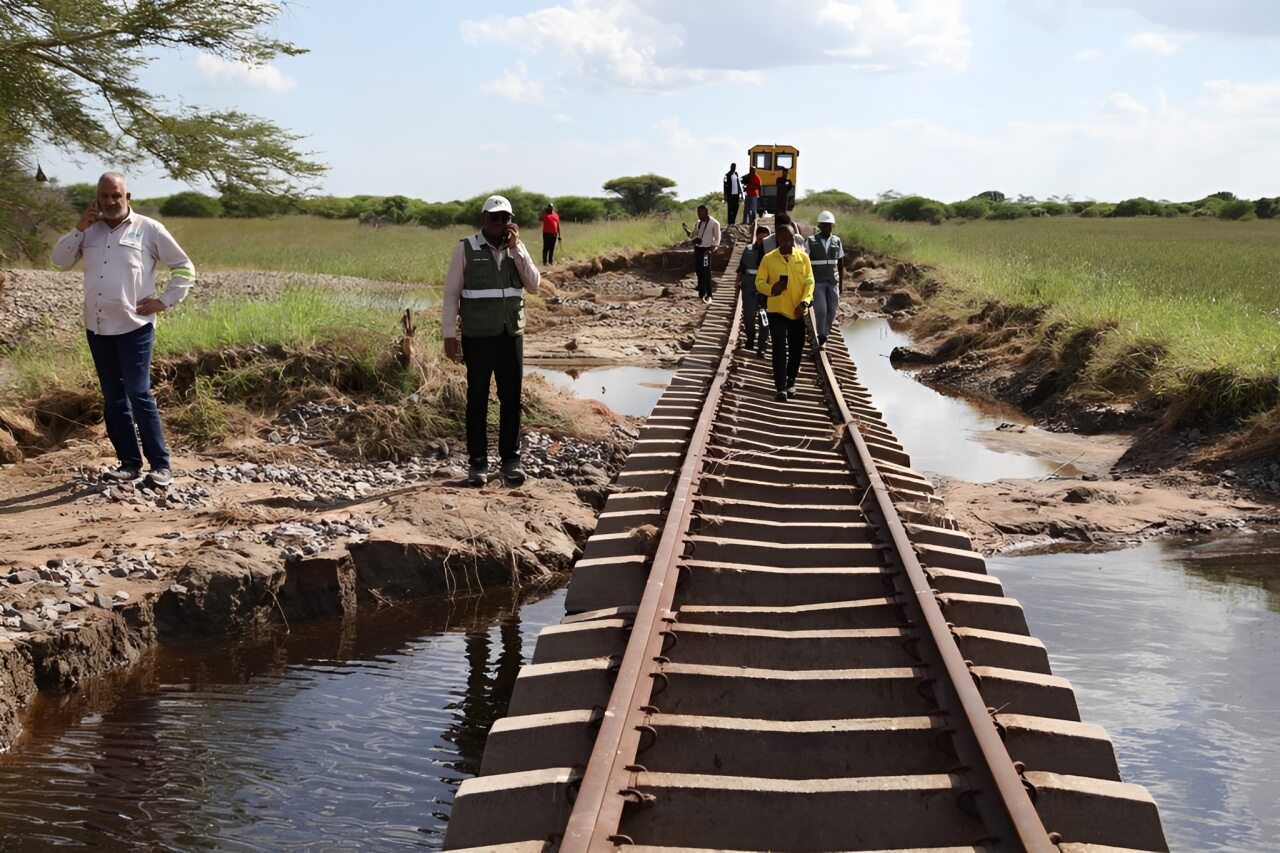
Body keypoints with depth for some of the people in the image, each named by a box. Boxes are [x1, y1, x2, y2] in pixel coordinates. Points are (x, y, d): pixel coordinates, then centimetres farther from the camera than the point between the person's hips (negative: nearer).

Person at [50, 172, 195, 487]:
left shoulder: (149, 229, -2)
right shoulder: (90, 230, 11)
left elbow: (184, 268, 2)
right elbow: (59, 261, 6)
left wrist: (164, 301, -6)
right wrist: (79, 229, -5)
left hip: (134, 327, -5)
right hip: (97, 328, 5)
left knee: (138, 394, -9)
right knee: (113, 398, 8)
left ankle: (160, 464, -3)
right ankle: (129, 462, 16)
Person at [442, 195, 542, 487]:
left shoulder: (516, 249, 9)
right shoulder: (466, 249, -2)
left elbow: (534, 284, -4)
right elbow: (451, 293, -2)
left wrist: (515, 248, -10)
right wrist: (449, 335, -7)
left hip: (512, 335, 3)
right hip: (477, 336, -3)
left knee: (511, 398, 4)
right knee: (477, 399, 2)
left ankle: (510, 459, 11)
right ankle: (478, 462, 8)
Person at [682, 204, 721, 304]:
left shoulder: (714, 223, -9)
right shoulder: (699, 222, 11)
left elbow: (717, 239, -6)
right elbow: (693, 235, 16)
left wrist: (712, 247, -17)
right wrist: (686, 229, 0)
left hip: (706, 250, -7)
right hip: (697, 249, 7)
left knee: (706, 273, -6)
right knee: (699, 272, 10)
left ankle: (708, 296, -1)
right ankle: (701, 294, 19)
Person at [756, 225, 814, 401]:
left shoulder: (803, 257, 2)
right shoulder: (769, 259, -2)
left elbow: (809, 282, 1)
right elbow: (759, 282, -1)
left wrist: (804, 302, -14)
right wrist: (771, 289, -22)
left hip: (797, 312, 2)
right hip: (777, 311, -2)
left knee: (797, 349, 11)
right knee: (779, 349, -10)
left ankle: (790, 382, 29)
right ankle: (781, 387, -10)